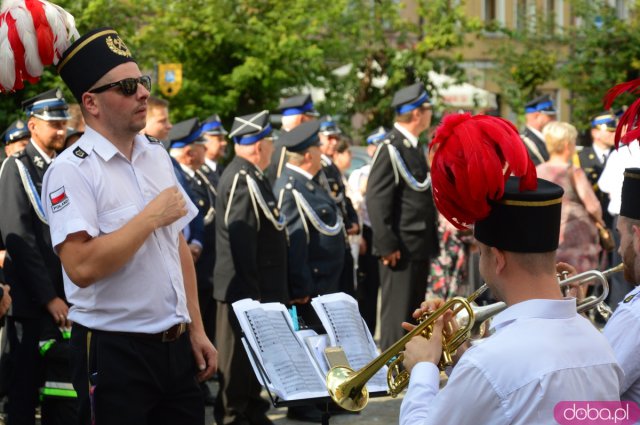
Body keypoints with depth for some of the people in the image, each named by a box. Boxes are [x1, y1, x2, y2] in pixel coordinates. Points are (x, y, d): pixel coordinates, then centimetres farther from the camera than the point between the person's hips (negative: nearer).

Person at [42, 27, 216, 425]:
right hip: (115, 352, -7)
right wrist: (153, 216, -17)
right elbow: (81, 267, -25)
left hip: (175, 346, 7)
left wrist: (196, 329, 14)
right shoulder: (72, 171, -13)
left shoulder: (157, 155, 11)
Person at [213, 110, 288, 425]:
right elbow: (241, 240, -24)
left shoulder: (250, 177, 14)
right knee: (240, 358, -1)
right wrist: (250, 292, -23)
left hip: (256, 288, 10)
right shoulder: (242, 180, -19)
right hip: (245, 289, -10)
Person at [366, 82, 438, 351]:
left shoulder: (412, 146, 16)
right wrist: (387, 245, -21)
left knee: (414, 314, 15)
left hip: (419, 247, 10)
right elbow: (376, 200, -19)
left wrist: (430, 242, 18)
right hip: (401, 248, -10)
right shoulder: (391, 148, -14)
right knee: (397, 315, -5)